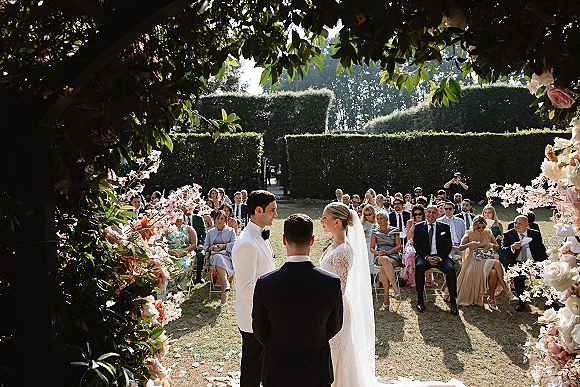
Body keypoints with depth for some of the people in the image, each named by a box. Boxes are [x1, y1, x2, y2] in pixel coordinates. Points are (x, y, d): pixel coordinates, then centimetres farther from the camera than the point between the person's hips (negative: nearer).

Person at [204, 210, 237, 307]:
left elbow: (234, 244, 4)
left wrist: (222, 246, -8)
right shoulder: (210, 232, 24)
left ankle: (224, 293, -46)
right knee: (218, 258, -38)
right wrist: (212, 248, -2)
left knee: (219, 259, -38)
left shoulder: (231, 231, 17)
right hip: (214, 256, 2)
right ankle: (226, 284, -54)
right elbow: (205, 247, 20)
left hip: (227, 256, -2)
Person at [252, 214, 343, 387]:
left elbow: (260, 332, -8)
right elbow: (334, 327, -4)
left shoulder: (264, 283, -21)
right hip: (317, 372, 1)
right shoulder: (332, 282, -18)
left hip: (277, 373, 0)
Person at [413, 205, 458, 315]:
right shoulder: (419, 227, 9)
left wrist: (439, 257, -12)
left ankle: (453, 301, -19)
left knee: (450, 269, -28)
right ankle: (420, 299, -21)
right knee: (419, 267, -32)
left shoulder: (445, 227, 10)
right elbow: (416, 245, 3)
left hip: (440, 257, 1)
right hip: (424, 256, 0)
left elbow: (448, 246, 5)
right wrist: (427, 257, -13)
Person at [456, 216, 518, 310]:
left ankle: (491, 299, -19)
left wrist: (492, 244, -8)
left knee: (494, 272, -32)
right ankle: (506, 291, -25)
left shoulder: (488, 233, 13)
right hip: (475, 262, -4)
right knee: (497, 263, -32)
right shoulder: (469, 234, 5)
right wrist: (470, 244, -20)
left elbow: (498, 247, 15)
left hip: (488, 260, 4)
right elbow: (460, 248, -2)